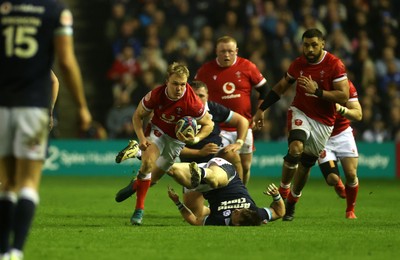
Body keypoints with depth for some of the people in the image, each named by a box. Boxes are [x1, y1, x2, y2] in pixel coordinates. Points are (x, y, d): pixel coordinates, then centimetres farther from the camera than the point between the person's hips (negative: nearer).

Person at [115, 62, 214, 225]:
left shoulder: (192, 102, -31)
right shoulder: (156, 95, -25)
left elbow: (209, 124, -14)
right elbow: (138, 115, -8)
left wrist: (196, 139, -31)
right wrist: (142, 137, -21)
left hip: (177, 139, 1)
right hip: (157, 131, 0)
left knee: (152, 179, 8)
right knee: (148, 162, -29)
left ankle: (135, 184, 46)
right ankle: (139, 209, -19)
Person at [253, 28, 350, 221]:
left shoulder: (335, 65, -14)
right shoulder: (298, 64, -2)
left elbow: (344, 97, -18)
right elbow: (281, 87, 13)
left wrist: (317, 91, -27)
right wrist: (261, 109, 11)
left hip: (323, 122, -1)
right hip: (300, 112, 1)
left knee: (305, 164, 6)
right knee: (296, 148, -28)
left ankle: (291, 203, 28)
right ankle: (282, 191, -12)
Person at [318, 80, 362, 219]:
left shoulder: (347, 85, -12)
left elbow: (358, 115, -13)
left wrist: (341, 109, -31)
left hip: (343, 135, 1)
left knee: (351, 175, -7)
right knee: (332, 179, -14)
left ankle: (350, 210, 19)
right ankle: (338, 184, 26)